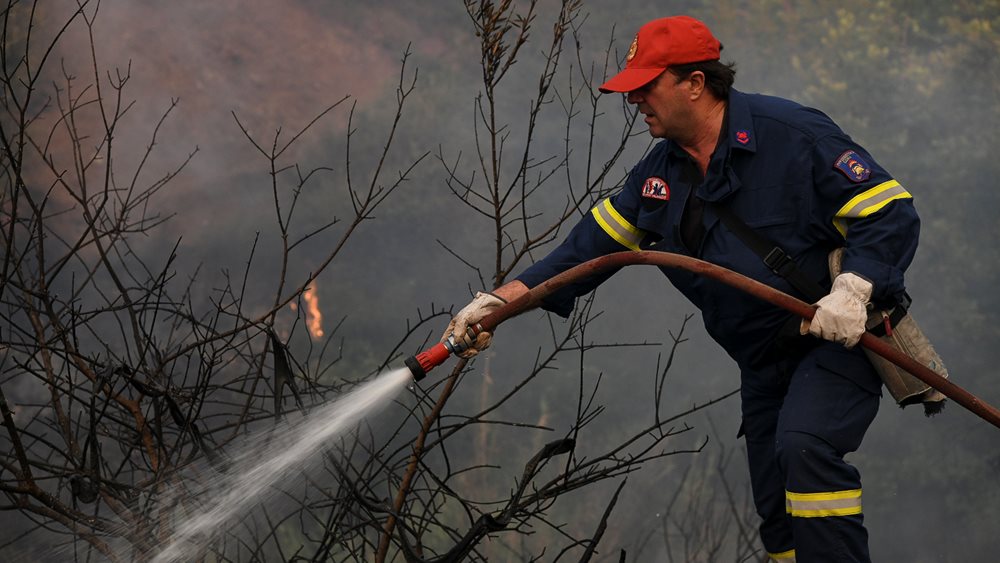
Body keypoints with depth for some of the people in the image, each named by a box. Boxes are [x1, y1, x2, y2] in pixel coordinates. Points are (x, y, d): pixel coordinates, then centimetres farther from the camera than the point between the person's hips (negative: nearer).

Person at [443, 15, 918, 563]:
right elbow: (591, 246, 6)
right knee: (779, 518, 6)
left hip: (840, 338, -7)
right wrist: (497, 302, -4)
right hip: (765, 362, 8)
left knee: (804, 446, -32)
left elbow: (889, 212, -17)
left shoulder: (792, 134, -16)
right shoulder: (659, 173, 6)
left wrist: (852, 291, -33)